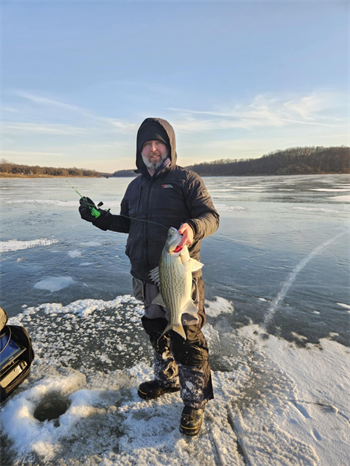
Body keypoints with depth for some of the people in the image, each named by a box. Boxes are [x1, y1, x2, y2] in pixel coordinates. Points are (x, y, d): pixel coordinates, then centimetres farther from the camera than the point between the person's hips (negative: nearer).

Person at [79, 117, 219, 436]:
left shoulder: (187, 180, -5)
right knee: (157, 331, 22)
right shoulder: (135, 186, 14)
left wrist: (194, 228, -33)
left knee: (187, 339, 2)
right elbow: (127, 223, 20)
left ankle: (195, 401, 26)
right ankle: (167, 380, 46)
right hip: (146, 277, 6)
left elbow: (211, 216, -12)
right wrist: (100, 217, 6)